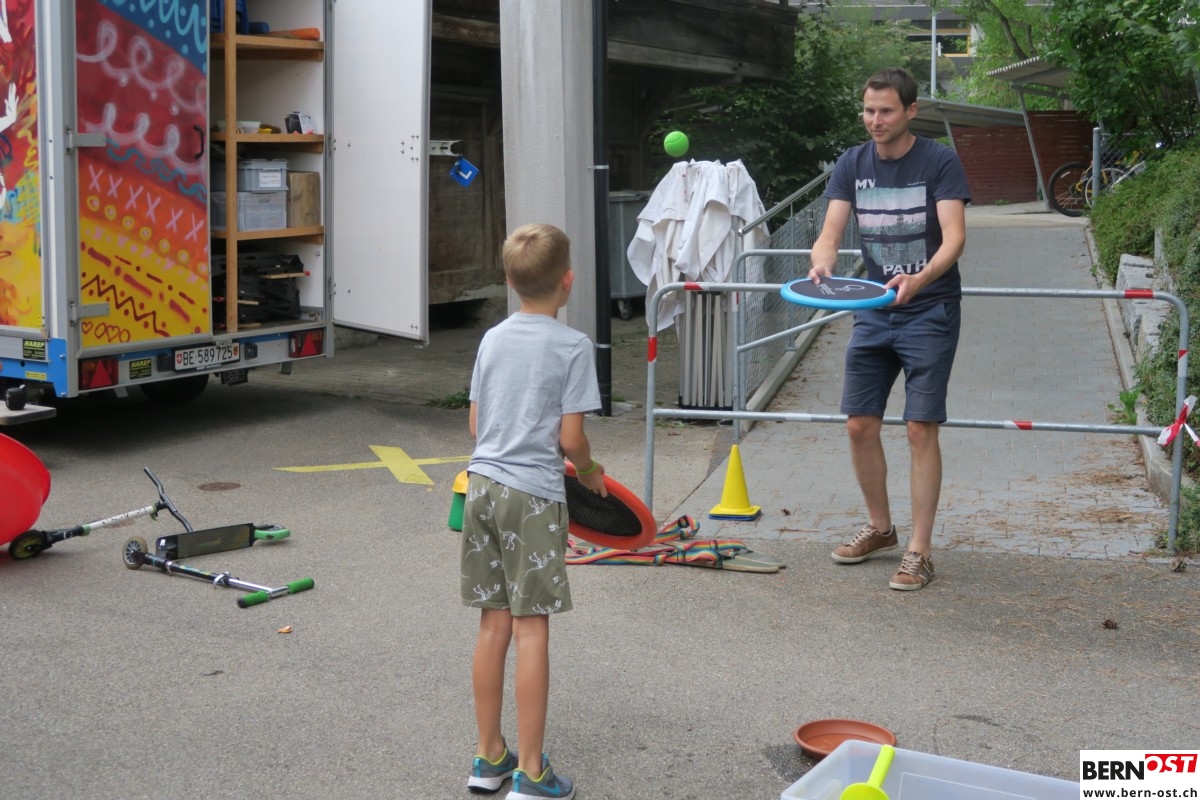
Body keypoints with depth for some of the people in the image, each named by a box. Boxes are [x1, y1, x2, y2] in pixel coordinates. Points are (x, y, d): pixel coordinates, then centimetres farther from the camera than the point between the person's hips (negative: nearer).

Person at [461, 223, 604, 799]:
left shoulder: (492, 340, 10)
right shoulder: (573, 346, -7)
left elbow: (476, 424, 13)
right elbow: (569, 438, -9)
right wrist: (590, 472, 10)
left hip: (482, 485, 6)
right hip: (534, 496, -6)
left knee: (493, 624, 12)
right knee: (531, 629, -1)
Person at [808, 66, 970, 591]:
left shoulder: (940, 162, -11)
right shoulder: (852, 165, 2)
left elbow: (954, 236, -20)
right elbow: (831, 233, -6)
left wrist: (920, 279, -40)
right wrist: (820, 268, -29)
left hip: (928, 313, -5)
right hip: (873, 311, 5)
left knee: (921, 429, -7)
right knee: (860, 425, 6)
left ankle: (918, 551, 2)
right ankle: (880, 528, 27)